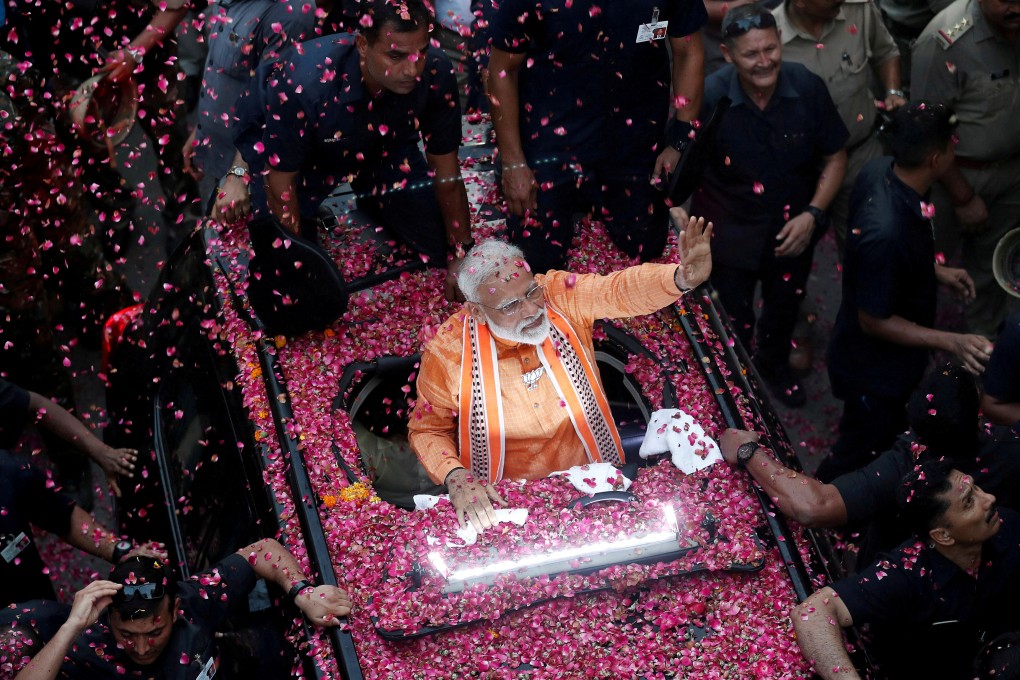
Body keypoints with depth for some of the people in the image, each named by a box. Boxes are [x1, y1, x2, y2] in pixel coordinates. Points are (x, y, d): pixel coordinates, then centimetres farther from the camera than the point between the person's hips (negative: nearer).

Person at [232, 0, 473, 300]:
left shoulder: (436, 75, -32)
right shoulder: (303, 84, -42)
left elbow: (446, 171, -16)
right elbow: (281, 182, -27)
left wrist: (460, 256, -11)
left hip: (380, 146, 3)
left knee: (442, 244, -5)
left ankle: (371, 199, 26)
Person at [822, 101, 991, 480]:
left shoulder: (878, 171, -15)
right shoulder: (887, 233, -43)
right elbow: (874, 321, -29)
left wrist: (935, 271, 5)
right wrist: (951, 342, -31)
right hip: (876, 369, -9)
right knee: (861, 453, 18)